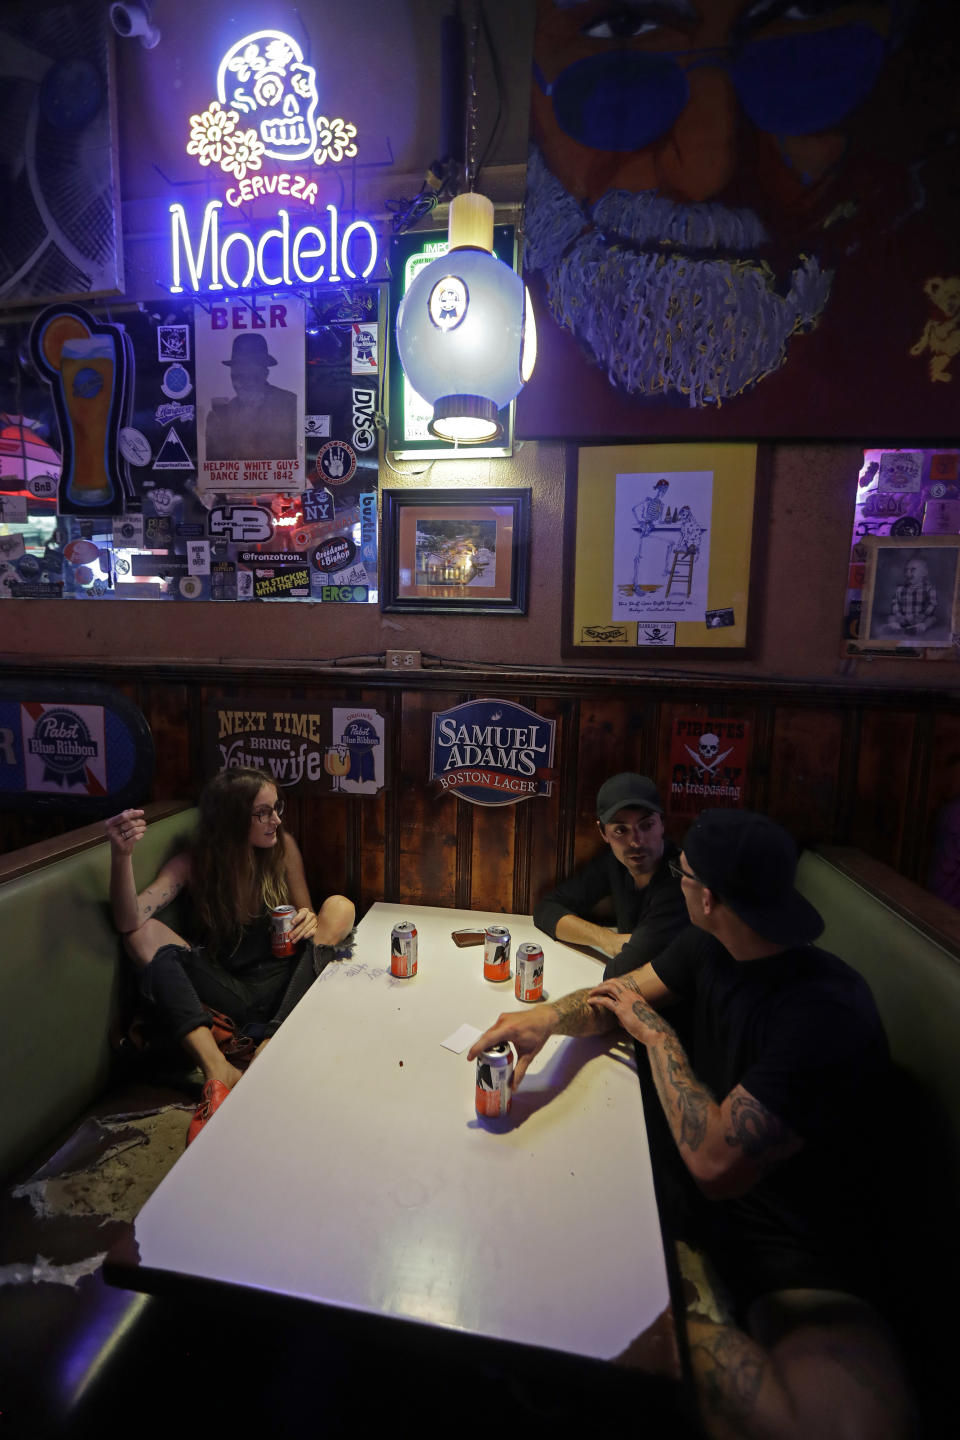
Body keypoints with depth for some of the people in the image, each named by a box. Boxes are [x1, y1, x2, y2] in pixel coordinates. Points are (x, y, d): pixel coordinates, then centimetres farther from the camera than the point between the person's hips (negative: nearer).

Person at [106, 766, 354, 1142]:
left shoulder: (283, 847, -2)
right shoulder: (195, 863, -6)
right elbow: (130, 921, -19)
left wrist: (311, 923, -19)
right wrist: (121, 856, -36)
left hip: (281, 982, 1)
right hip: (226, 987, 0)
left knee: (339, 907, -23)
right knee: (146, 934, -23)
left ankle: (270, 1047, -35)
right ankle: (218, 1070, -41)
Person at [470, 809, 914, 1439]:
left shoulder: (826, 1013, -29)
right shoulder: (708, 948, -6)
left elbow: (716, 1164, -29)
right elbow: (623, 991, 7)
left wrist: (657, 1032, -17)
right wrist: (546, 1017, -13)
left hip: (799, 1257, -5)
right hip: (693, 1190, 6)